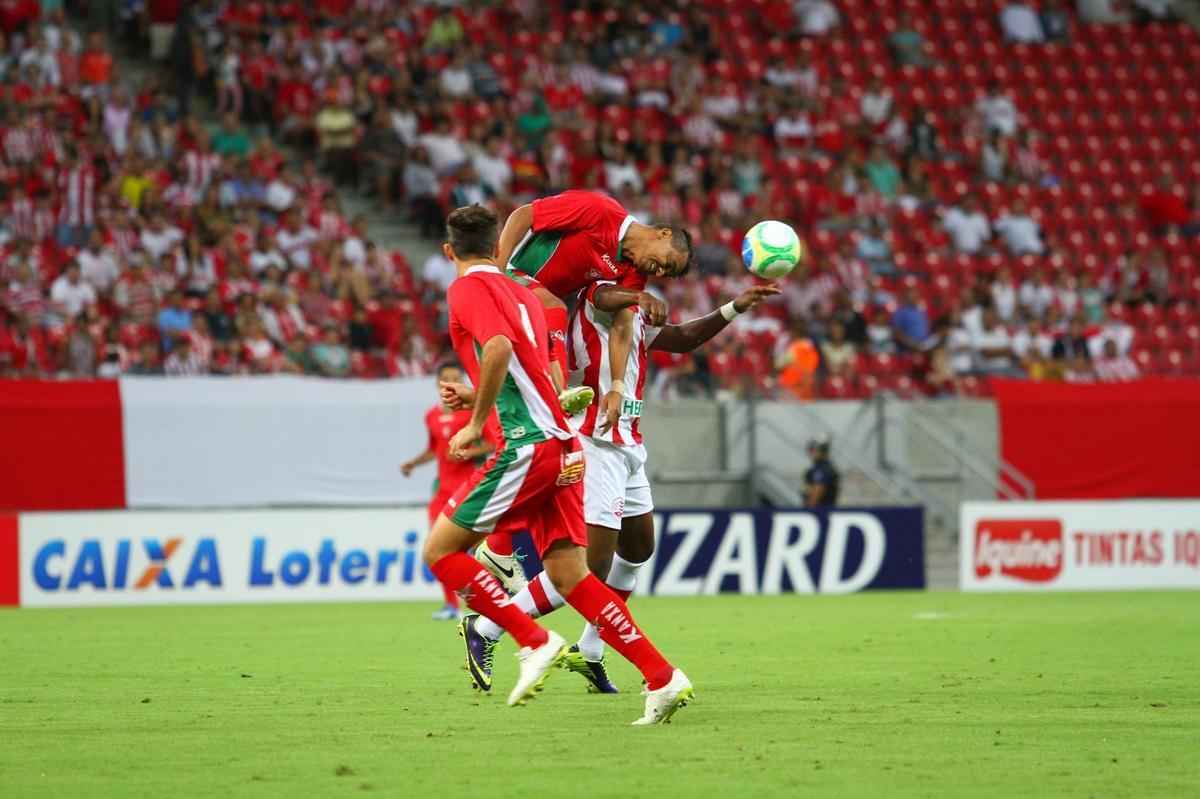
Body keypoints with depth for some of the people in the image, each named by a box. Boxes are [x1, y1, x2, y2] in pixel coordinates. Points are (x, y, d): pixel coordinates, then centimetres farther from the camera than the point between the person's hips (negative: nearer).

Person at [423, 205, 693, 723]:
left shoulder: (468, 288, -2)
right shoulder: (523, 294, 23)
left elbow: (499, 346, -22)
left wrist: (477, 423, -15)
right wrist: (474, 397, 37)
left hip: (528, 446, -8)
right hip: (563, 447, 8)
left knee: (440, 550, 0)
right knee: (568, 575, 4)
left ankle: (534, 642, -9)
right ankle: (662, 678, -5)